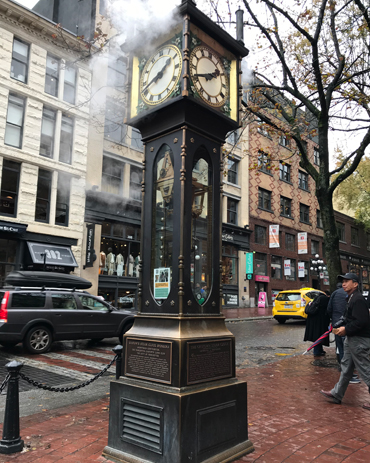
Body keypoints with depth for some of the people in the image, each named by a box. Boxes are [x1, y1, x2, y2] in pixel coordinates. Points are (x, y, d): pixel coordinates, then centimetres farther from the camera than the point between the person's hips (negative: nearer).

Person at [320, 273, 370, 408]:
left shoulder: (358, 299, -19)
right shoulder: (351, 298, 13)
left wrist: (346, 329, -19)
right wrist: (340, 327, 11)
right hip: (351, 339, 11)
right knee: (346, 367, 16)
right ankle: (336, 394, 25)